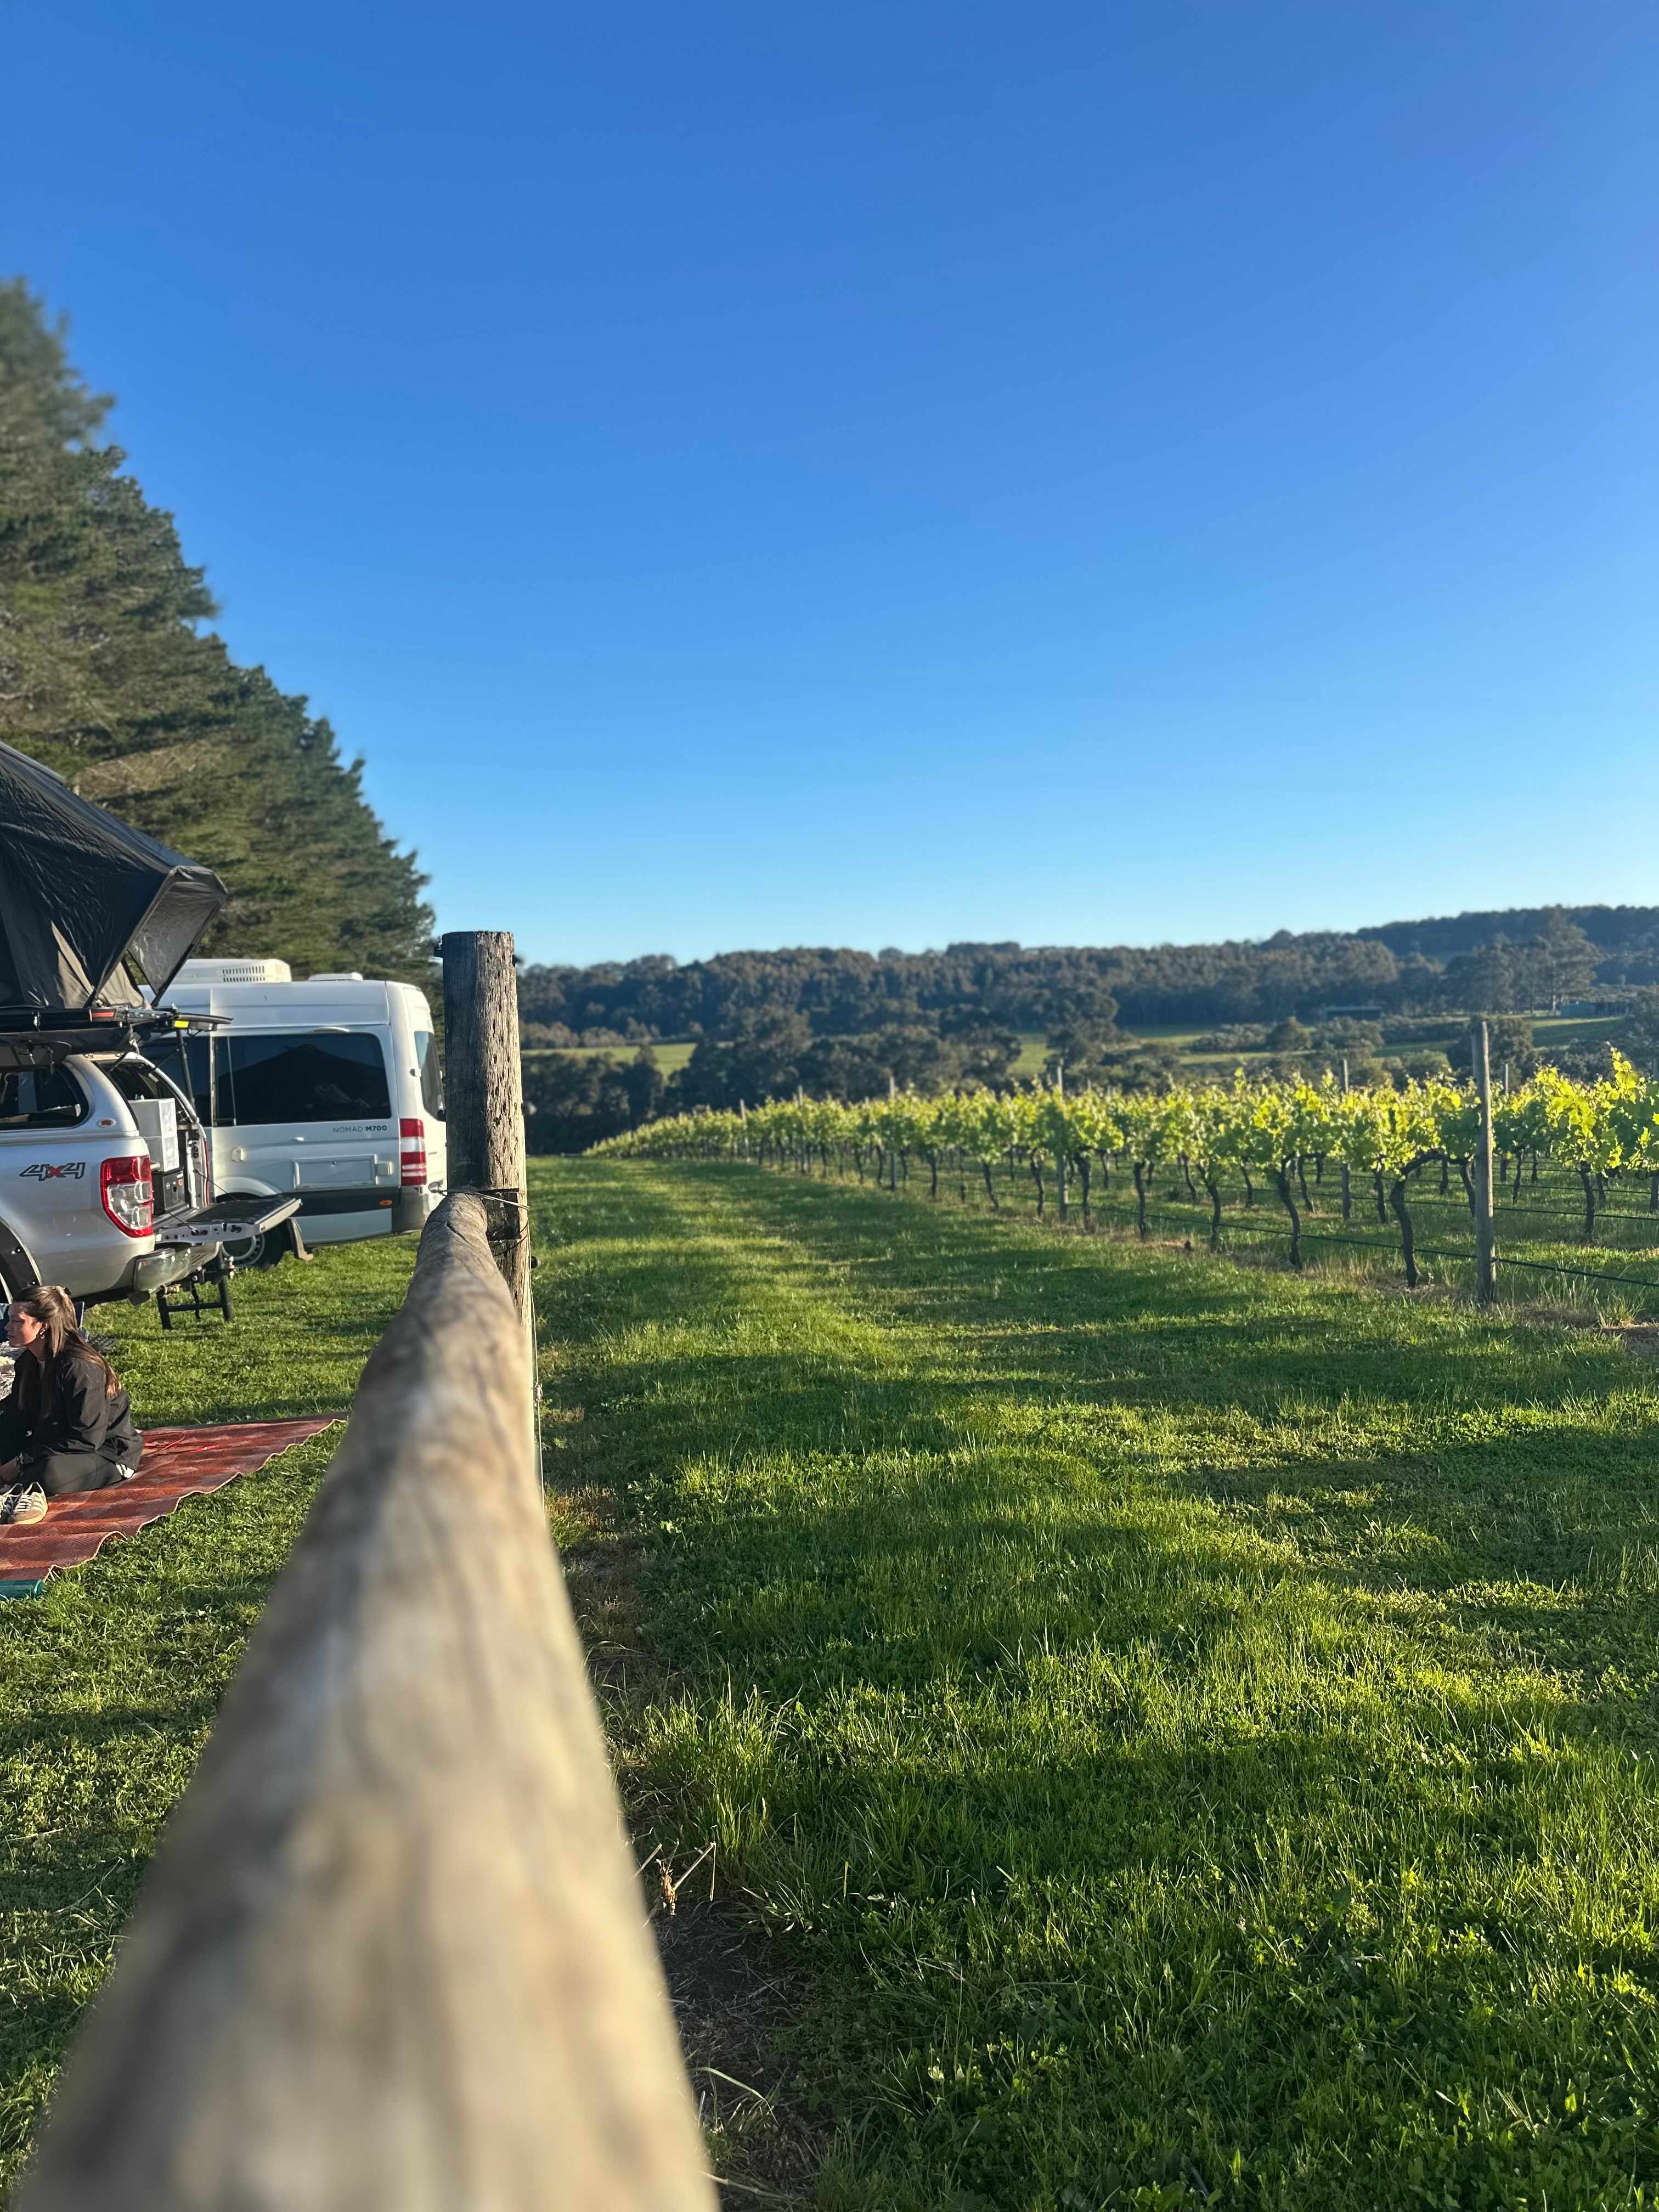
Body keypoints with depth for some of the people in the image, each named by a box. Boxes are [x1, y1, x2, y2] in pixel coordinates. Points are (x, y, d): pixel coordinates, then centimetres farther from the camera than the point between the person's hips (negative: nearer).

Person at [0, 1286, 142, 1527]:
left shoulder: (79, 1368, -23)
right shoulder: (28, 1362, 3)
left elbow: (86, 1440, -24)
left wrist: (21, 1462, -23)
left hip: (108, 1455, -9)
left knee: (51, 1472, -36)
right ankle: (24, 1489, -18)